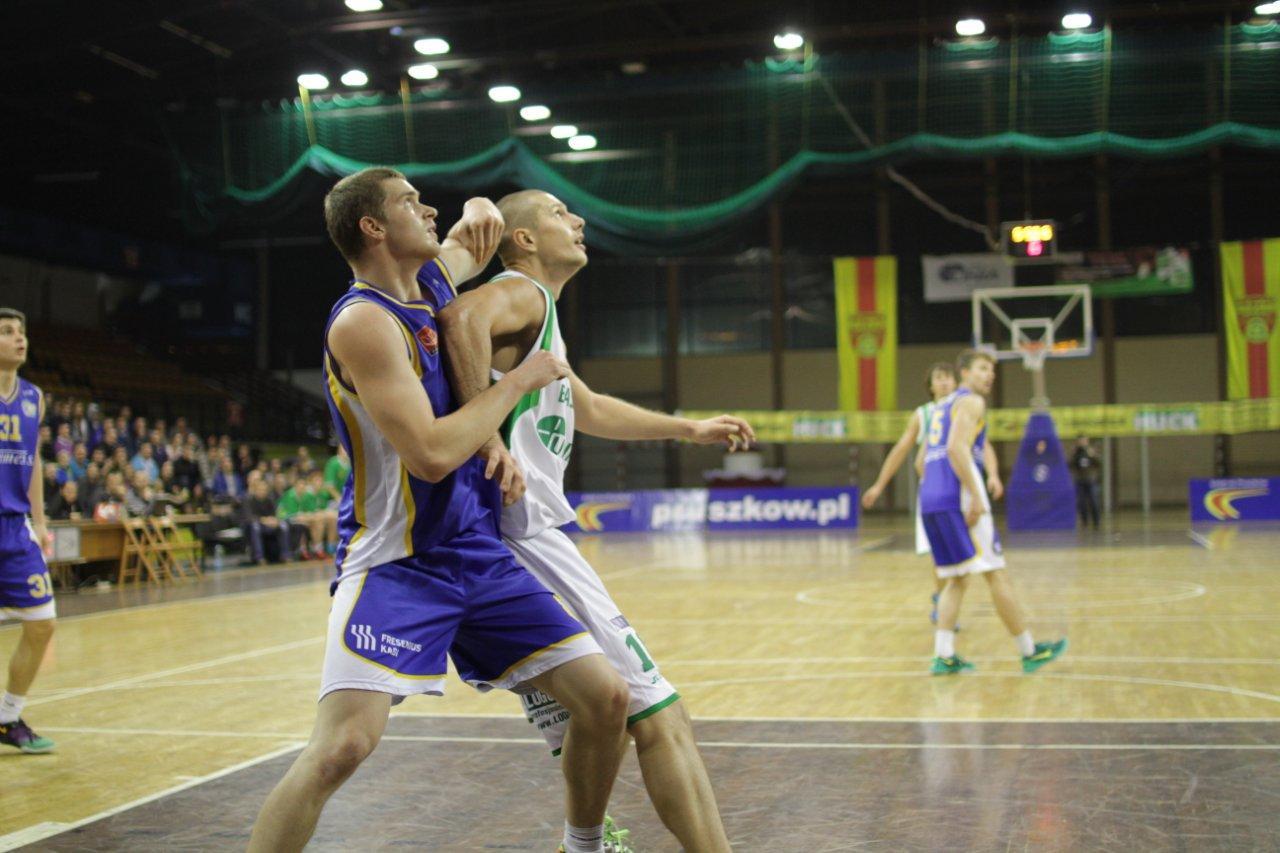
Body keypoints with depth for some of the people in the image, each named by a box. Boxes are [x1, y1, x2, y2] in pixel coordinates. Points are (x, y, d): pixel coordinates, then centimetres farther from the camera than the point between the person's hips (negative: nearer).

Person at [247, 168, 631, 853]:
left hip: (479, 553, 8)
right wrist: (517, 382, -13)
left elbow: (474, 244, 34)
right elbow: (431, 454, -25)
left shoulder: (433, 277, 9)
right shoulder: (363, 322, -16)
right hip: (396, 561, -8)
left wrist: (478, 212, 9)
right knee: (342, 745, -25)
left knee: (605, 698, 4)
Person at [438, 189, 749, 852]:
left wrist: (691, 430, 44)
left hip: (531, 539, 10)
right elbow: (461, 317, -29)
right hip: (522, 540, -10)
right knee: (657, 715, -11)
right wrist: (485, 429, -27)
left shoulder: (538, 313, 26)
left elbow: (587, 408, 40)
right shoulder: (522, 292, -4)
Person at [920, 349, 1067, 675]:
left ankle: (943, 656, 2)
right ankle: (1030, 652, 3)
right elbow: (956, 447, -18)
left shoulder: (942, 406, 25)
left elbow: (925, 458, 26)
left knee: (957, 579, 12)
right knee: (996, 574, -3)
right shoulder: (971, 402, -2)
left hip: (929, 501, 9)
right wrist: (976, 496, -21)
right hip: (957, 497, -9)